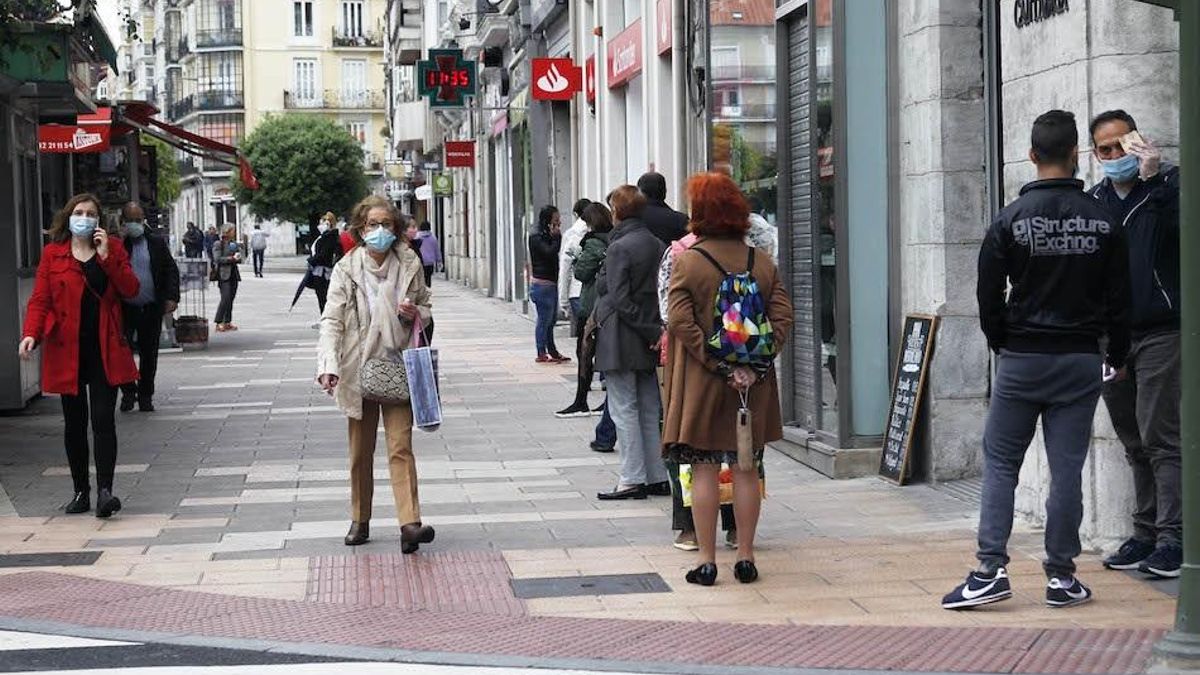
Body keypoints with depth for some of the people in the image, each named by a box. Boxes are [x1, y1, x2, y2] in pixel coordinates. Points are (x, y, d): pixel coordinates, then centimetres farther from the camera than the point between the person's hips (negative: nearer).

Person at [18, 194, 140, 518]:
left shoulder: (113, 250, 7)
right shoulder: (53, 254, 4)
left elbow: (130, 290, -4)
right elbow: (40, 299, -1)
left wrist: (106, 256, -12)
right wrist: (31, 334, -18)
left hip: (104, 350, -1)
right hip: (67, 350, 1)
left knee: (103, 419, -9)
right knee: (75, 423, 7)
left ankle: (105, 489, -12)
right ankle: (81, 491, 16)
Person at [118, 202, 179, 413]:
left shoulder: (157, 242, 7)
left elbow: (171, 270, 7)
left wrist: (171, 297, -4)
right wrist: (120, 242, -16)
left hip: (151, 308, 2)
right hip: (124, 308, -2)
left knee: (149, 354, 7)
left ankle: (145, 395, 19)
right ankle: (128, 391, 11)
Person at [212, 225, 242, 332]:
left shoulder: (234, 243, 17)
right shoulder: (218, 244, -3)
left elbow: (239, 259, 21)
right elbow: (217, 259, -13)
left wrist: (238, 258, -2)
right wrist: (231, 258, -17)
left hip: (233, 274, 7)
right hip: (224, 275, -7)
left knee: (231, 299, 6)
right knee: (225, 299, -13)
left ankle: (227, 322, 11)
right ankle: (219, 323, -10)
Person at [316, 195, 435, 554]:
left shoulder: (409, 265, 1)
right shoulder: (347, 269, -4)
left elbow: (425, 307, 17)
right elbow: (332, 320, -10)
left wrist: (415, 315, -9)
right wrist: (328, 365, -25)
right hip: (359, 369, 0)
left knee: (401, 447, -11)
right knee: (360, 451, 12)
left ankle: (410, 523, -19)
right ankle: (360, 521, 26)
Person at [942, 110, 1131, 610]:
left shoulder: (1011, 220, -6)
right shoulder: (1103, 222, -1)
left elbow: (989, 297, -3)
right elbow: (1119, 300, 4)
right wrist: (1118, 357, 18)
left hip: (1021, 362, -1)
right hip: (1081, 362, 2)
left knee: (1000, 463, 5)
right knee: (1067, 469, 5)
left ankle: (991, 570, -4)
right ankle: (1061, 577, 8)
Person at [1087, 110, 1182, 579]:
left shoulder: (1167, 185, -2)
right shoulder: (1093, 201, 13)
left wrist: (1153, 178, -26)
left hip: (1160, 333, -6)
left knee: (1160, 438, -9)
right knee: (1134, 443, 11)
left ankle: (1172, 538, -7)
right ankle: (1146, 535, 17)